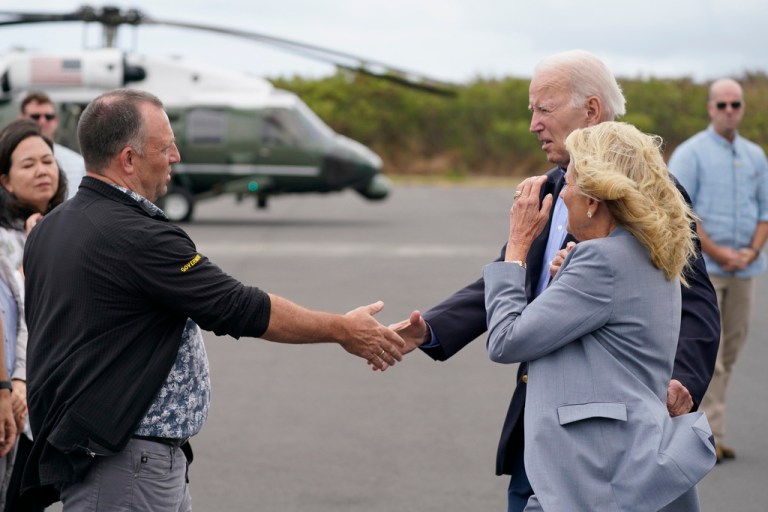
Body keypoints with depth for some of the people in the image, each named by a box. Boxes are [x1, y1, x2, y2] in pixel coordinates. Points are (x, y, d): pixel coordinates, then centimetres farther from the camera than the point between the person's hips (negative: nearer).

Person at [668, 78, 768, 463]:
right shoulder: (690, 153, -3)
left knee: (730, 353, 6)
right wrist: (717, 252, -13)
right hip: (703, 267, -5)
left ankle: (706, 426, 14)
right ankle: (708, 435, -8)